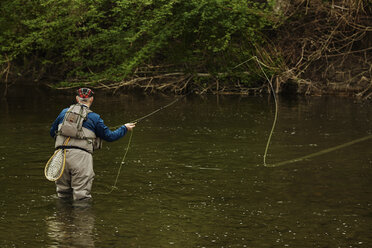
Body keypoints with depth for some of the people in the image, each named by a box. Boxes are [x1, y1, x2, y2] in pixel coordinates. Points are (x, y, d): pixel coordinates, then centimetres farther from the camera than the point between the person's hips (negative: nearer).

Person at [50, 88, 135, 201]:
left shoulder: (64, 112, 13)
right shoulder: (94, 118, 3)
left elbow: (52, 132, 22)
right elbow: (109, 136, 10)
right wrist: (125, 128, 25)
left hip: (61, 154, 4)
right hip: (81, 155, -4)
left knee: (63, 194, 15)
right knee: (82, 195, -3)